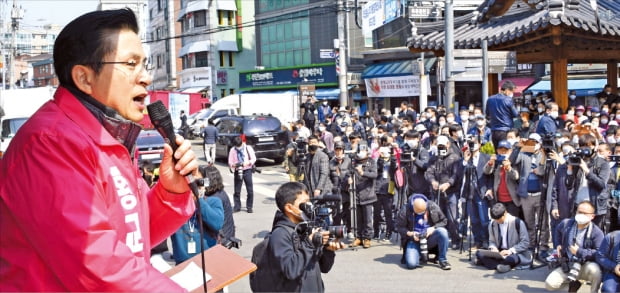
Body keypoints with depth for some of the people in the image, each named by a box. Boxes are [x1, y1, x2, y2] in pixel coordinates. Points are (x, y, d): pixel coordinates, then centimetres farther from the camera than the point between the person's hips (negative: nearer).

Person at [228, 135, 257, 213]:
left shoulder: (248, 148, -2)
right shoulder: (232, 150, -1)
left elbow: (253, 159, 0)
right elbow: (230, 162, 0)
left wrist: (247, 163, -18)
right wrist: (234, 165, -22)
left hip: (247, 170, 0)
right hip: (238, 171, 0)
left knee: (250, 190, 1)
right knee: (237, 190, 3)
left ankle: (249, 207, 11)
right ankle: (237, 206, 15)